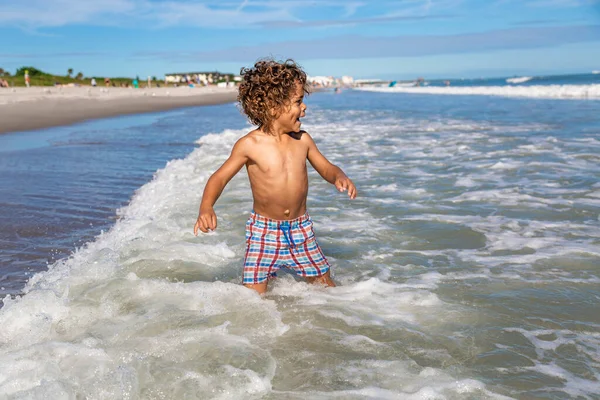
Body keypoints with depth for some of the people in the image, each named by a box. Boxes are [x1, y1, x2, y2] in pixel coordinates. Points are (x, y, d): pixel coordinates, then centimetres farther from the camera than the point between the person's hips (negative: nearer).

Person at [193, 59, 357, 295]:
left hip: (301, 229, 4)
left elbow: (326, 168, 12)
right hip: (264, 230, -3)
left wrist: (339, 177, -12)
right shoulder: (250, 145, -13)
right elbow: (220, 177, -8)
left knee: (323, 283, 12)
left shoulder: (302, 140, 0)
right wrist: (206, 207, -27)